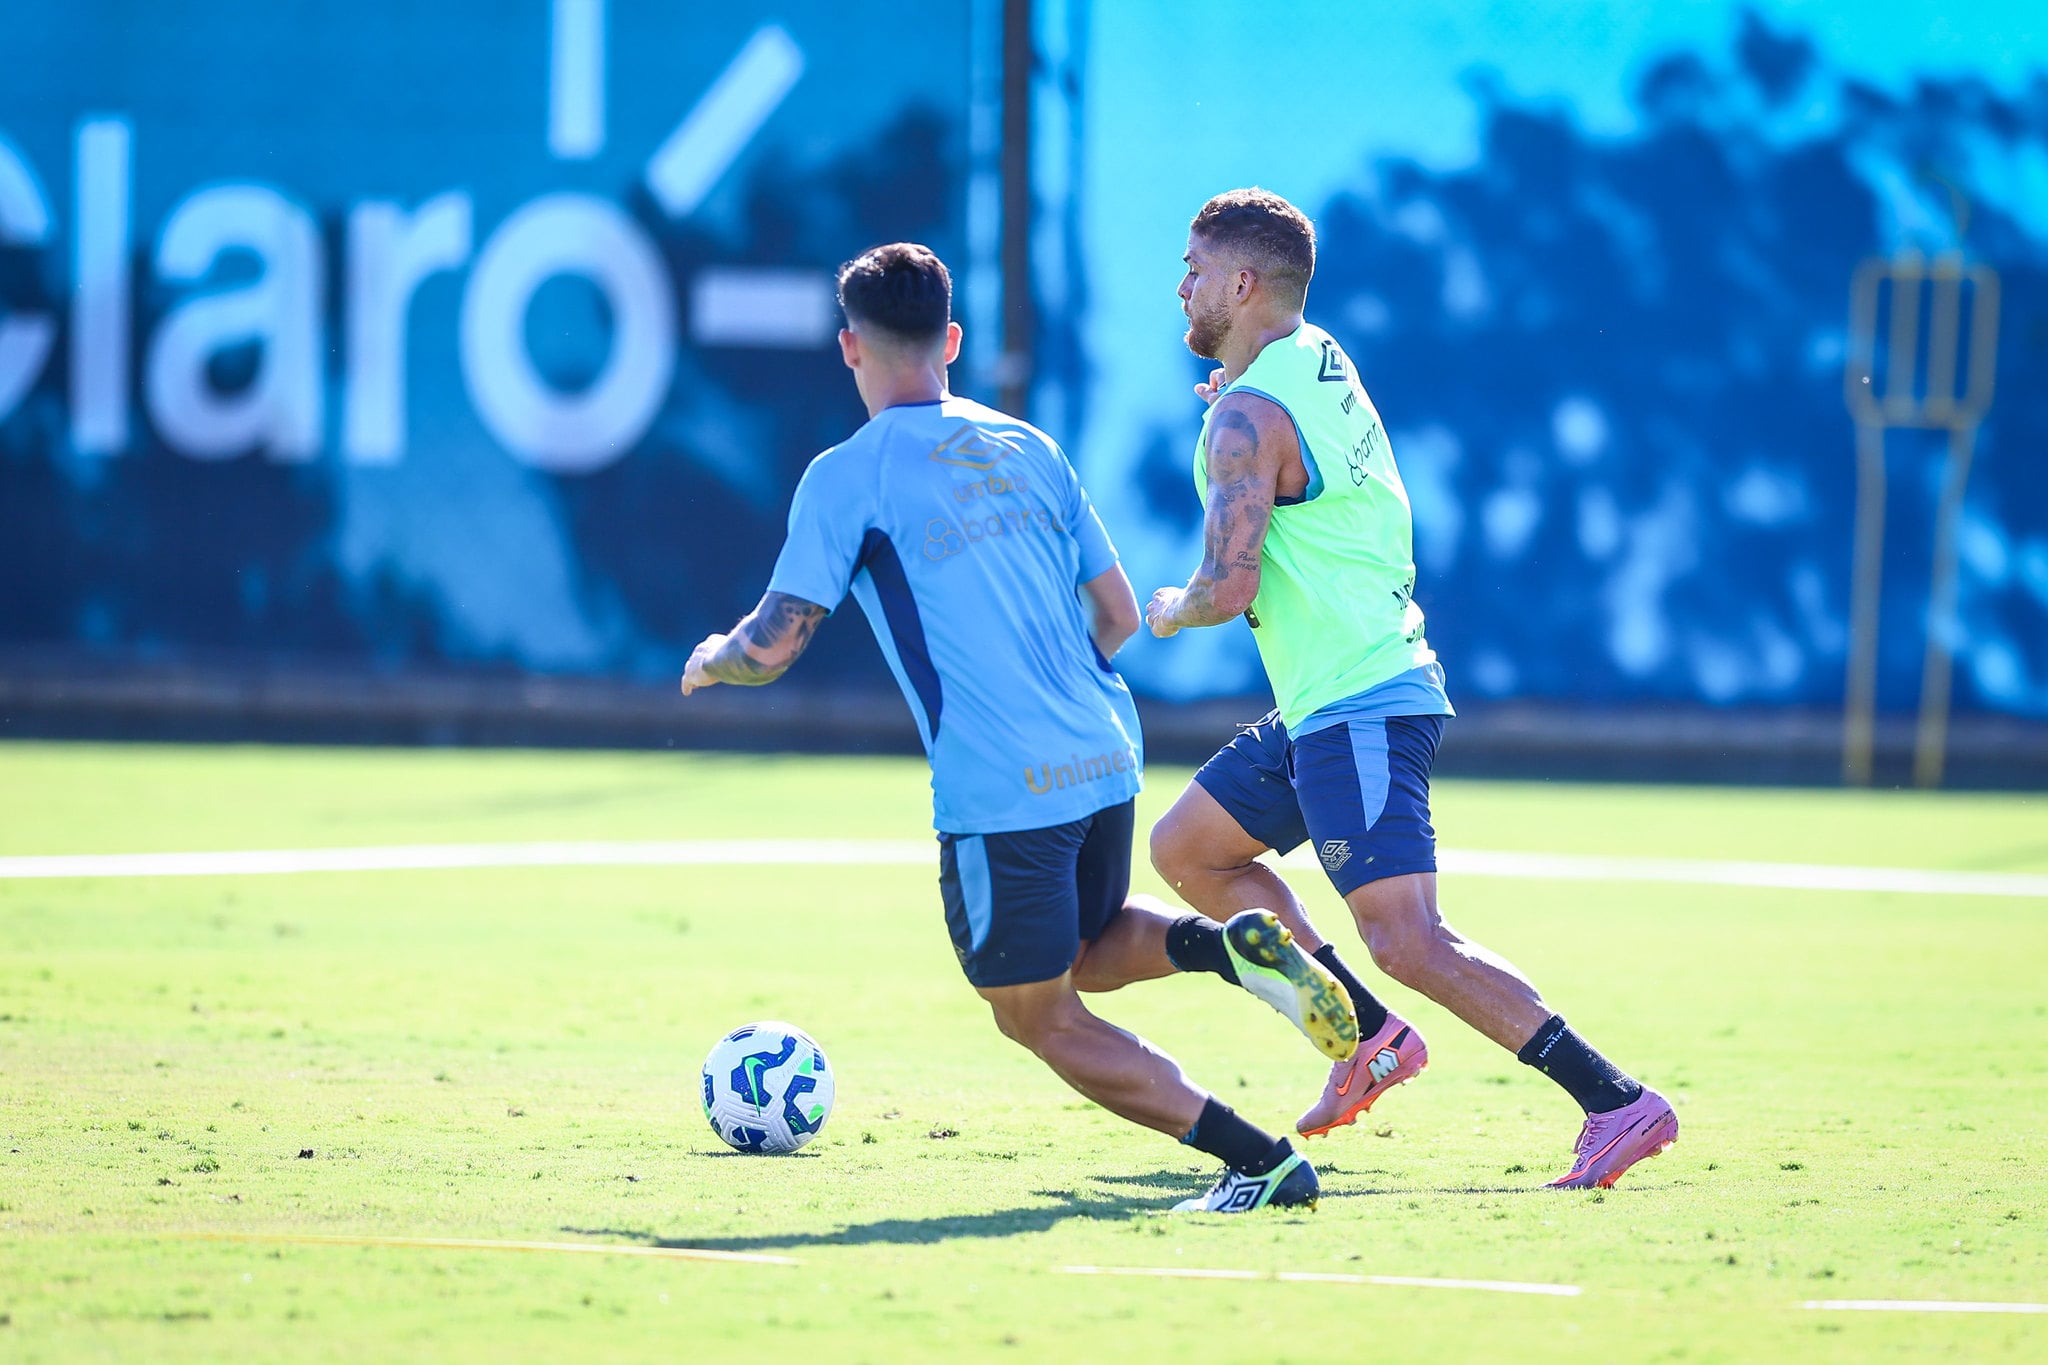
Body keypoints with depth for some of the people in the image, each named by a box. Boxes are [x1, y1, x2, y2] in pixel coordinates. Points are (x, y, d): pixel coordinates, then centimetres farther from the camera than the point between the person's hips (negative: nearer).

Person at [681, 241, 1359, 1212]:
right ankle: (1234, 944, -2)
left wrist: (709, 661, 16)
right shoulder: (1030, 448, 13)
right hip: (1105, 761, 6)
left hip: (999, 793, -6)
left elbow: (772, 647, -7)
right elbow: (1118, 615, 16)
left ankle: (1262, 1161, -7)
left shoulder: (847, 476, -4)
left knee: (1042, 1020, 7)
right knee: (1087, 953, 30)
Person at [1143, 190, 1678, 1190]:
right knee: (1185, 850, 19)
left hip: (1359, 711, -10)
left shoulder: (1247, 419, -15)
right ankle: (1371, 1035, 16)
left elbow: (1228, 588, -21)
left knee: (1405, 940, -17)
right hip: (1329, 706, 10)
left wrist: (1169, 612, 1)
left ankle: (1617, 1101, -21)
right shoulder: (1323, 361, 13)